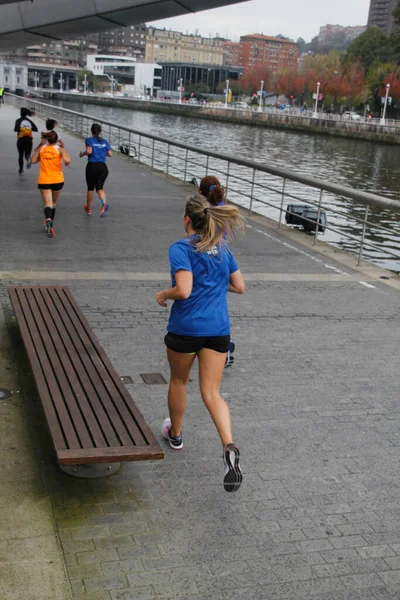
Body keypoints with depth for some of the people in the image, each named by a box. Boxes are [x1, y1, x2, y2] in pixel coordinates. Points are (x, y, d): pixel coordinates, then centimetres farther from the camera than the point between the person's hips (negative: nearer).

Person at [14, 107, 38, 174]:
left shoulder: (19, 120, -4)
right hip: (29, 139, 2)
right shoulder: (29, 121, 7)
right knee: (27, 154, 6)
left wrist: (16, 130, 4)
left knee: (20, 155, 14)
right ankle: (28, 159, -31)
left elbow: (16, 129, -18)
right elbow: (36, 129, 5)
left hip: (21, 139, -2)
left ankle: (21, 170, 14)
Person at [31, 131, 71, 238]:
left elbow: (33, 161, 10)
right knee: (53, 203, 20)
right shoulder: (60, 149, -5)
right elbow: (67, 160, -22)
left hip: (44, 181, 0)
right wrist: (67, 163, 2)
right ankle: (50, 225, 28)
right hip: (57, 180, 0)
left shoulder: (41, 148, 2)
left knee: (48, 204, -9)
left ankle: (48, 219, -39)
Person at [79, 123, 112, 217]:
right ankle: (104, 203, -31)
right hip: (103, 167, 2)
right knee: (99, 187, 0)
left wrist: (83, 154, 2)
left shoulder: (89, 140, -2)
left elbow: (89, 151, -17)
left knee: (90, 188, 13)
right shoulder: (104, 141, 9)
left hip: (92, 166, -2)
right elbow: (110, 154, 5)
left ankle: (88, 209, 27)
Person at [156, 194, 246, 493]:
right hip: (218, 329, 4)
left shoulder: (181, 249, -11)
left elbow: (184, 290, -21)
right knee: (212, 393, 4)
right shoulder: (223, 249, 8)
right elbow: (239, 286, 12)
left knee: (179, 381, 21)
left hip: (185, 328, -4)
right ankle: (230, 447, -18)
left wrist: (163, 295, -2)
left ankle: (175, 433, 42)